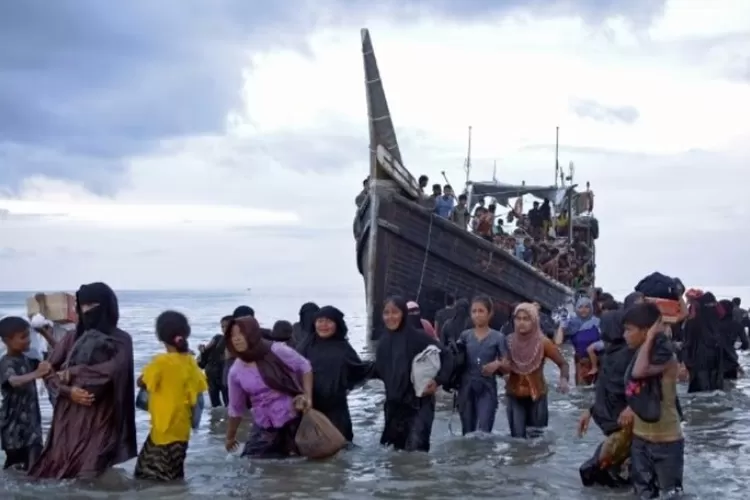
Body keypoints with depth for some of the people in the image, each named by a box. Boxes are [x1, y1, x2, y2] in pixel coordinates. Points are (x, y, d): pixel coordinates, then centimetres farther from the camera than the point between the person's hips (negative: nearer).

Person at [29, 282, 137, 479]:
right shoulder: (72, 338, 13)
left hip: (101, 417, -4)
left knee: (90, 473, -13)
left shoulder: (121, 340, 2)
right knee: (58, 468, -4)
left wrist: (73, 372, -7)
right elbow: (51, 369, 7)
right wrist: (69, 390, -11)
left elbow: (113, 370, -14)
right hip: (69, 414, 4)